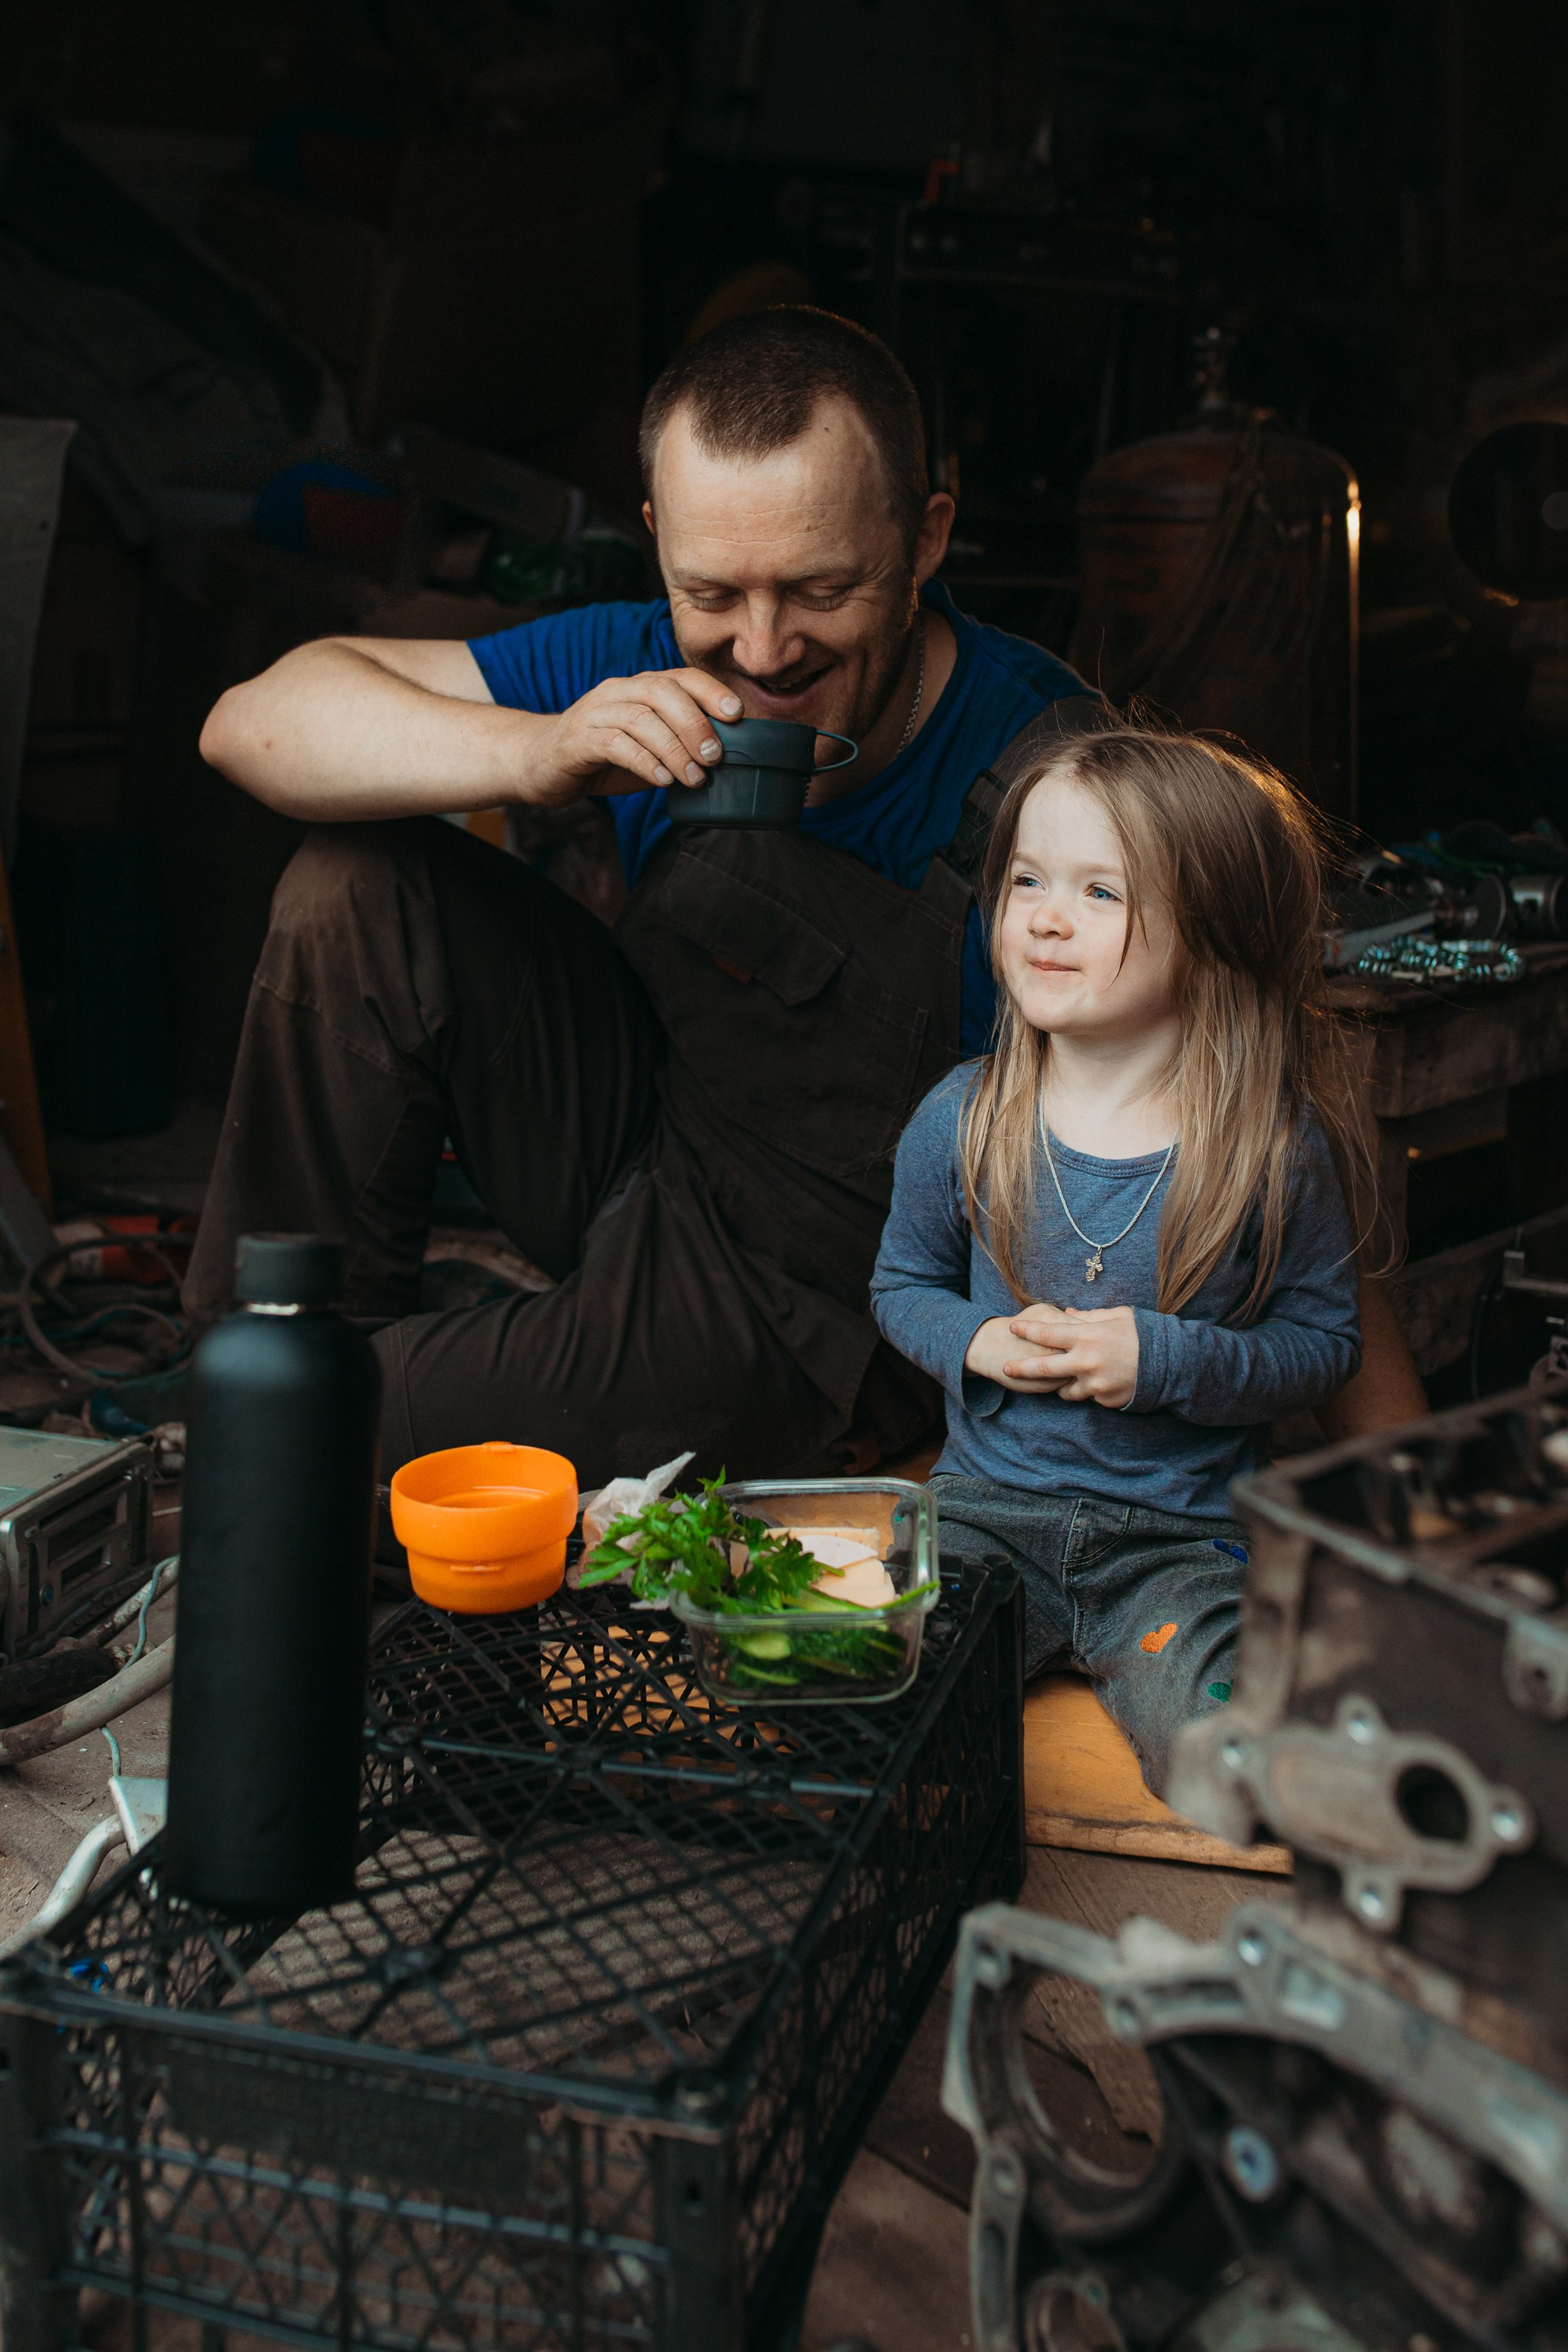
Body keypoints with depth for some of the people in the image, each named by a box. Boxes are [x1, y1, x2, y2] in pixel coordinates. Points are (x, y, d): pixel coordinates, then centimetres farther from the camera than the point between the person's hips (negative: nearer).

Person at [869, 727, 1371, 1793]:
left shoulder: (1277, 1148, -11)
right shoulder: (961, 1118, -4)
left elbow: (1326, 1341, -1)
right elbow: (903, 1284, 11)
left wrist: (1167, 1359, -17)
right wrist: (978, 1340, -10)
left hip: (1180, 1536, -1)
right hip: (986, 1504, 2)